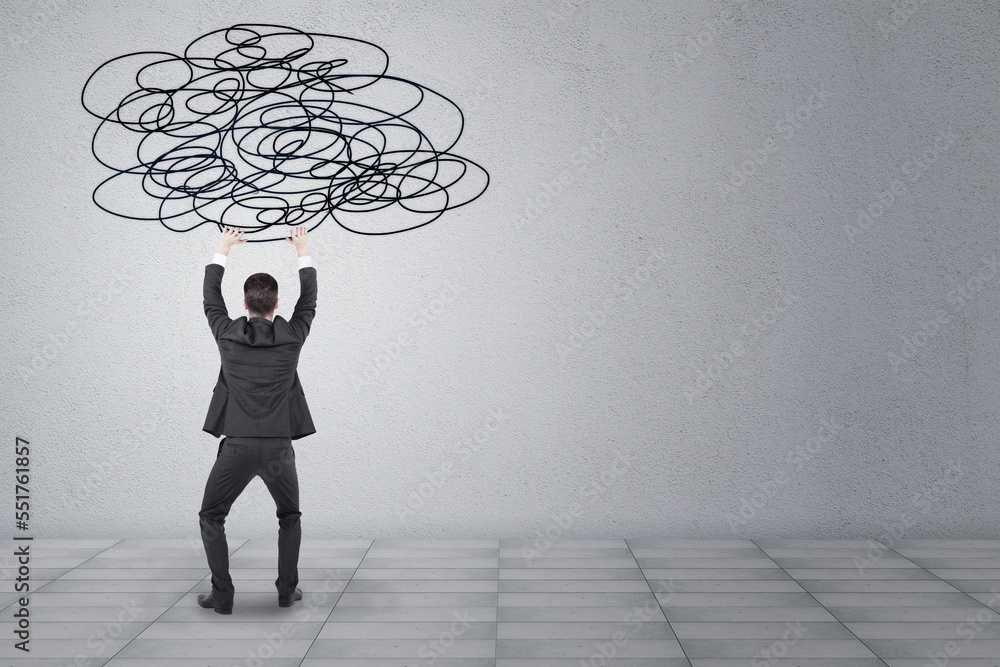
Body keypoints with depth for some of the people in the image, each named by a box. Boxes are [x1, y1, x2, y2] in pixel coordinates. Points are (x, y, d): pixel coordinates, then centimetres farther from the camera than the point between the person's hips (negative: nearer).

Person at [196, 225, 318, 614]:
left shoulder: (228, 335, -1)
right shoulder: (292, 337, -2)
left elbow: (211, 298, 17)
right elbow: (308, 301, 16)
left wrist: (223, 250, 29)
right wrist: (302, 253, 27)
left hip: (236, 446, 0)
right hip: (278, 447, 1)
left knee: (211, 518, 17)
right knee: (290, 518, 22)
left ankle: (222, 596, 13)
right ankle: (287, 590, 20)